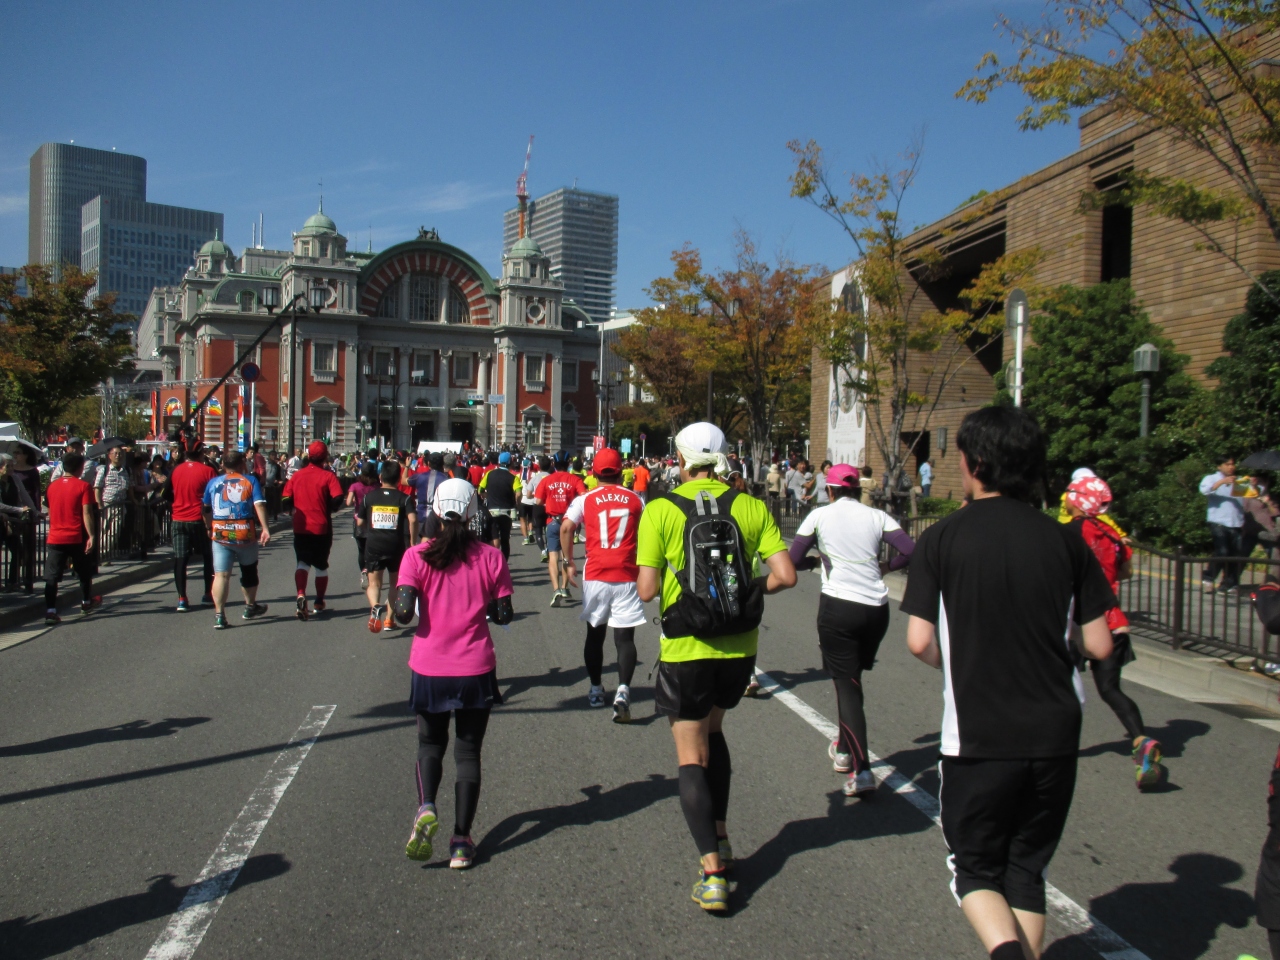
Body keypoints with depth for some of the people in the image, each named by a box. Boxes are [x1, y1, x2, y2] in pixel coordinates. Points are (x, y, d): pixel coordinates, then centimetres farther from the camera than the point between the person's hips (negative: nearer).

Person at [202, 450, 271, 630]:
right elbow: (259, 505, -12)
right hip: (245, 534, -1)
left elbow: (206, 509, 14)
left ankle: (219, 615, -10)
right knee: (249, 571, 18)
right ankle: (250, 607, 33)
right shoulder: (250, 481, 0)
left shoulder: (213, 482, 8)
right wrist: (265, 529, -17)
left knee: (221, 574, -1)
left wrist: (209, 528, 28)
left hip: (220, 534, 1)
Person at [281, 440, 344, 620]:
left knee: (303, 563, 3)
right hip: (322, 528, -1)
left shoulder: (296, 475, 0)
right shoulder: (328, 476, -8)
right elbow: (337, 499, -18)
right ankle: (319, 603, 25)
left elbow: (286, 499, 2)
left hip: (301, 528, 1)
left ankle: (301, 595, -22)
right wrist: (327, 509, 2)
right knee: (321, 565, 15)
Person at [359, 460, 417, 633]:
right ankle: (388, 619, 19)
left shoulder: (369, 496, 3)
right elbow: (413, 520, -17)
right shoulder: (404, 498, -2)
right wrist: (413, 543, -8)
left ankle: (375, 606, -25)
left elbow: (360, 522, 6)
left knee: (374, 583, 6)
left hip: (373, 545, 0)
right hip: (397, 546, 0)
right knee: (394, 582, 18)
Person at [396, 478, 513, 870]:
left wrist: (401, 604, 9)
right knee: (468, 751, 12)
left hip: (430, 668, 0)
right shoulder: (490, 556, -4)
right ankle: (461, 841, 11)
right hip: (476, 668, 0)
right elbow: (503, 614, -3)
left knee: (430, 744, 20)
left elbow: (404, 611, -14)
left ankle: (426, 809, -5)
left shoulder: (417, 556, -7)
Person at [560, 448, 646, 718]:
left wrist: (568, 562, 0)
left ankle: (596, 690, 26)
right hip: (627, 577, -1)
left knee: (595, 634, 17)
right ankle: (623, 691, -18)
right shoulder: (636, 499, 5)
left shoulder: (585, 500, 2)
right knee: (625, 637, 0)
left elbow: (566, 527, -10)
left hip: (595, 576, 1)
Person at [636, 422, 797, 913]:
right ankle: (720, 839, 30)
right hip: (739, 647, 4)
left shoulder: (660, 510, -9)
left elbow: (646, 589, -12)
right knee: (713, 730, 27)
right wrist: (750, 589, 11)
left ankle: (713, 872, 1)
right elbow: (785, 576, -8)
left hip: (685, 650, -3)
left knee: (692, 756, 7)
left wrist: (646, 580, 11)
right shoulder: (751, 507, -2)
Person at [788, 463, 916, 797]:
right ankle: (845, 750, 39)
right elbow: (910, 550, -6)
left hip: (838, 606, -4)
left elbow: (794, 560, -4)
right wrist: (885, 566, 12)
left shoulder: (820, 515, 0)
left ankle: (862, 771, -11)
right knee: (853, 678, 23)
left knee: (847, 685, 0)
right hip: (877, 608, 4)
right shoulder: (877, 516, 5)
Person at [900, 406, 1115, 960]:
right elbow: (1099, 647, 0)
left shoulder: (942, 539, -8)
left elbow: (919, 642, -11)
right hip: (1056, 733, 3)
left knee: (974, 868, 13)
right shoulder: (1064, 541, -1)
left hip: (977, 736, -3)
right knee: (1027, 870, 19)